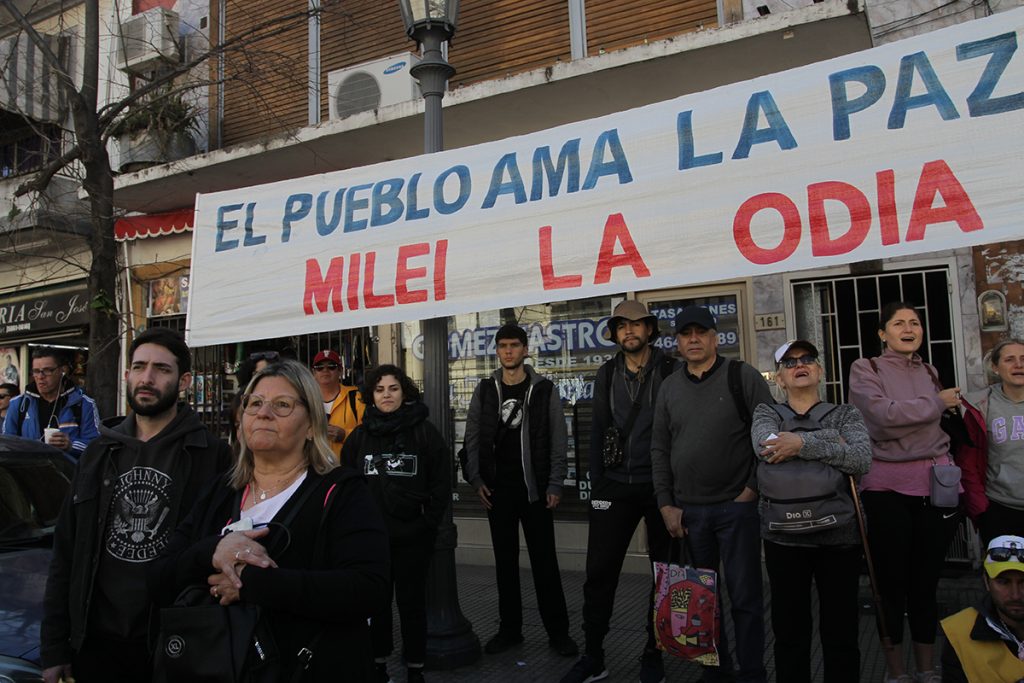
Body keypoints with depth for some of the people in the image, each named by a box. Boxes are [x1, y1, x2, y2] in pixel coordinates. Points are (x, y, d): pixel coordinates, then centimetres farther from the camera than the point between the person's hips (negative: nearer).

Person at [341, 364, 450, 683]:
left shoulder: (425, 433, -3)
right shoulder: (359, 436, 6)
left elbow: (441, 483, -2)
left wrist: (427, 522, -6)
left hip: (413, 536, -2)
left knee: (412, 600, 7)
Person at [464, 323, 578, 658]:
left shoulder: (544, 389, -1)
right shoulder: (484, 391, 5)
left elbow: (558, 441, -2)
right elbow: (472, 439, 7)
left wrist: (554, 485, -7)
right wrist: (476, 479, -2)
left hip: (535, 488, -2)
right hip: (497, 489, 2)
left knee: (544, 560, 3)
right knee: (505, 560, 10)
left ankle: (558, 631, 13)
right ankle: (509, 628, 22)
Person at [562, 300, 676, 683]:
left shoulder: (672, 371, -3)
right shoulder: (607, 374, 7)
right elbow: (598, 431, 8)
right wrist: (596, 484, 3)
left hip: (662, 486, -2)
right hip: (615, 486, 2)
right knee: (599, 572, 1)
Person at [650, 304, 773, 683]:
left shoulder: (742, 376, -3)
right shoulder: (670, 387, 9)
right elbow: (660, 448, 10)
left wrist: (754, 487, -9)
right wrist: (666, 504, 4)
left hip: (736, 506, -4)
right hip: (687, 510, 4)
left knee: (745, 597, 3)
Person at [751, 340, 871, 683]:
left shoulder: (845, 414, 9)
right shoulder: (766, 413, 9)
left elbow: (862, 459, -10)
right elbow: (767, 446, -14)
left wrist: (803, 443, -17)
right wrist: (831, 439, -10)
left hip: (839, 533, 0)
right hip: (784, 534, 0)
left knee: (841, 631, 8)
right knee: (789, 630, 10)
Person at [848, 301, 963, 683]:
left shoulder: (929, 372, 15)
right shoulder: (865, 369, -1)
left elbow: (942, 427, 21)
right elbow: (884, 414, -17)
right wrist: (936, 403, -7)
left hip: (934, 486, 4)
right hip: (888, 488, -4)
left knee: (927, 581, 10)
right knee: (891, 582, 4)